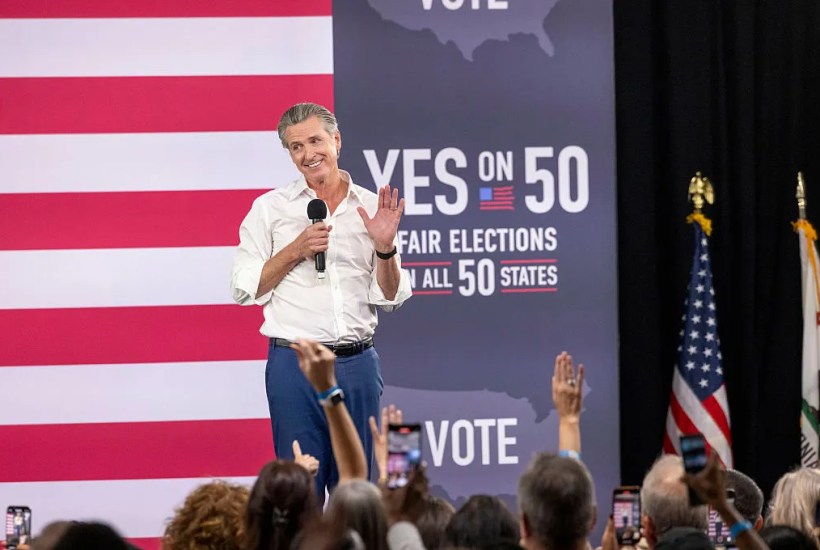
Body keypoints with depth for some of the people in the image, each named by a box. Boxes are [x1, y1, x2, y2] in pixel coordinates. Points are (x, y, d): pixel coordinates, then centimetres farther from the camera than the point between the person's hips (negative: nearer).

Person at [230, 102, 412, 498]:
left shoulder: (372, 208, 9)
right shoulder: (270, 208, 5)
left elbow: (391, 298, 10)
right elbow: (243, 288, 0)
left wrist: (385, 248, -7)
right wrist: (296, 250, -9)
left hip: (359, 363, 2)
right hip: (295, 362, -2)